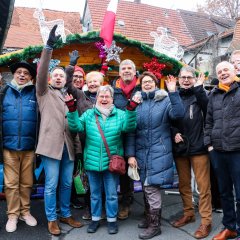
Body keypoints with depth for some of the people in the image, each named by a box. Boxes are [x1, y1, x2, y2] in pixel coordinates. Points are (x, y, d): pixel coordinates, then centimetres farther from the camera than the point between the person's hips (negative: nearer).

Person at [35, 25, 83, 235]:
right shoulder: (44, 92, 6)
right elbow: (41, 72, -11)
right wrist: (49, 47, -20)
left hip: (68, 145, 4)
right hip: (51, 144, -4)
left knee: (67, 184, 13)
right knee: (51, 185, 2)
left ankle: (66, 215, 29)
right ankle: (51, 219, 19)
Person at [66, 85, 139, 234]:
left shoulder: (120, 114, 0)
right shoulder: (89, 114, 4)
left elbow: (129, 126, -15)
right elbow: (76, 126, -5)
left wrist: (131, 110, -29)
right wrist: (72, 110, -18)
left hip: (112, 162, -1)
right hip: (92, 161, 2)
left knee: (112, 194, 11)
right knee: (95, 193, 17)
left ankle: (112, 220, 29)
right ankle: (95, 218, 34)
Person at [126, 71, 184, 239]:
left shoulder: (165, 100, -1)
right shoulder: (136, 103, 8)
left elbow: (178, 114, -19)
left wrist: (173, 92, -26)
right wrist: (131, 154, 0)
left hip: (159, 151, -4)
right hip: (141, 151, 4)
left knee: (151, 187, -5)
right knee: (146, 186, 14)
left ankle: (155, 225, 12)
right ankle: (150, 218, 34)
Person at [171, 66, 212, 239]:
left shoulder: (199, 94, 0)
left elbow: (209, 109, -21)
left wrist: (199, 88, -25)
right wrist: (174, 133, -6)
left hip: (198, 147, -3)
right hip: (180, 148, 4)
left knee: (203, 186, 1)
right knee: (183, 184, 14)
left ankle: (206, 221, 13)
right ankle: (188, 213, 32)